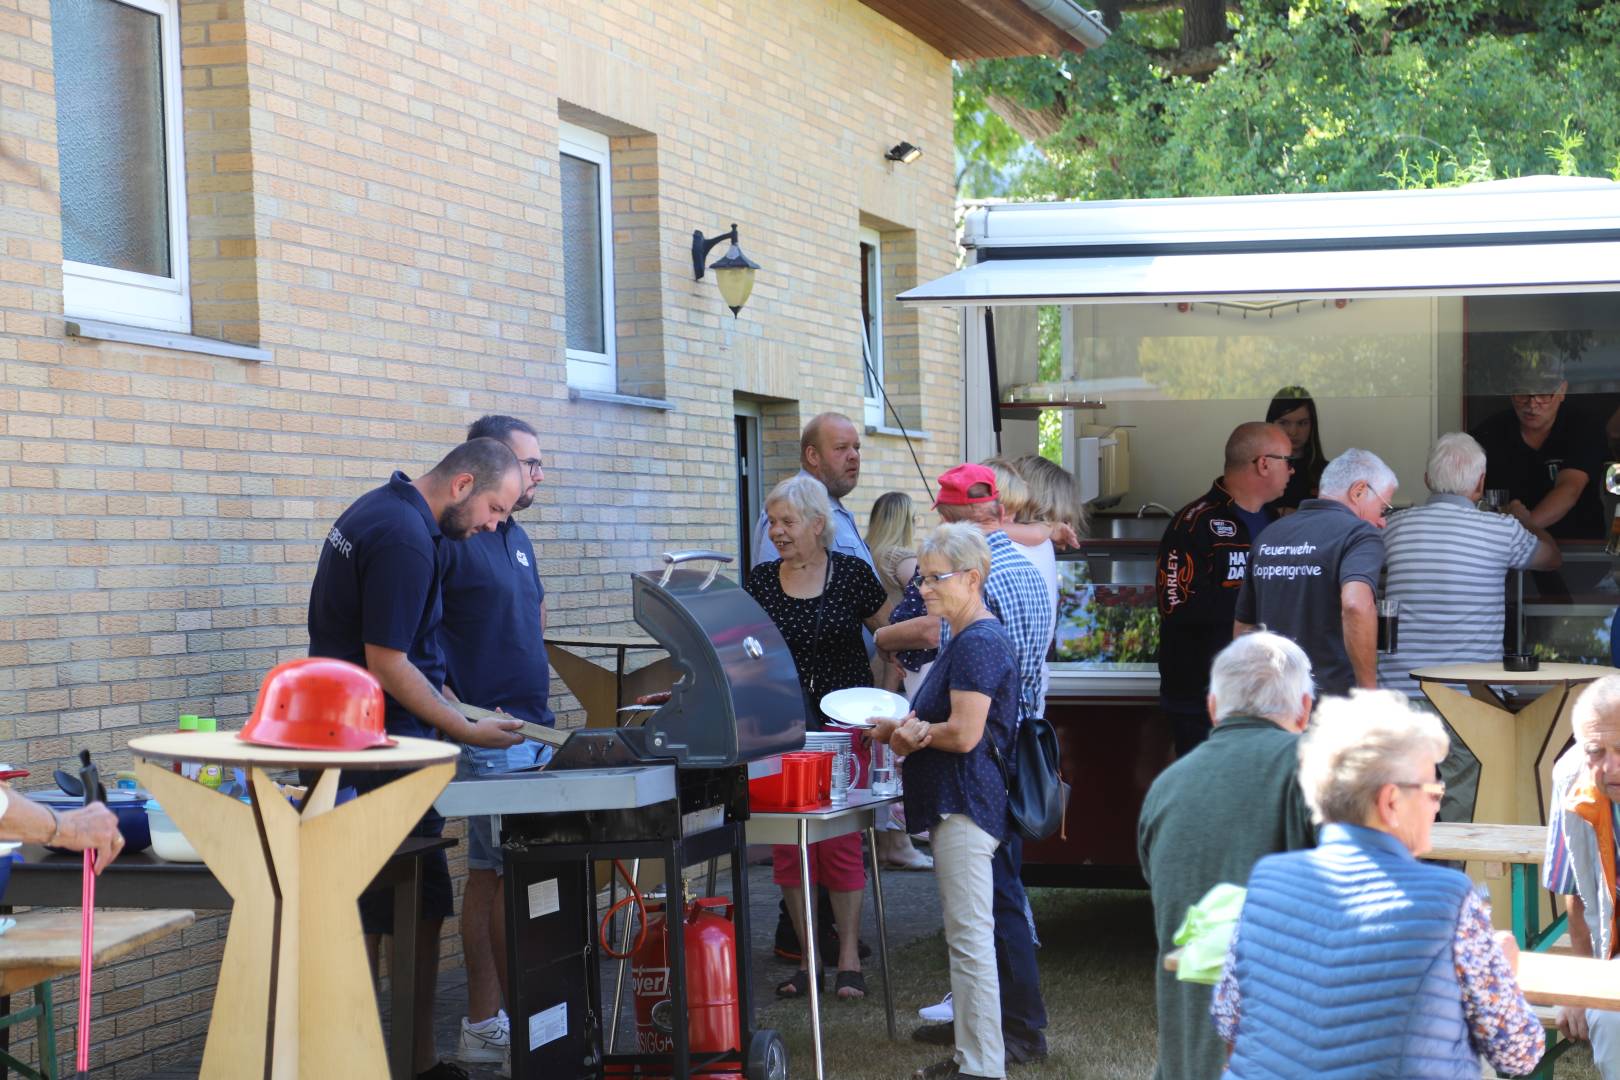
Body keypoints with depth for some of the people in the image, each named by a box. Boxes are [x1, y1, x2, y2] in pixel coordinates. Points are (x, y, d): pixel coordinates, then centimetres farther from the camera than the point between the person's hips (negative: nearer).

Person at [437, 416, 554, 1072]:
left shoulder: (516, 538, 16)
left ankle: (482, 1028, 15)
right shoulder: (450, 537, -12)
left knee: (489, 876, 10)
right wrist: (456, 708, -21)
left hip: (532, 726, 9)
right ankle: (525, 1027, -3)